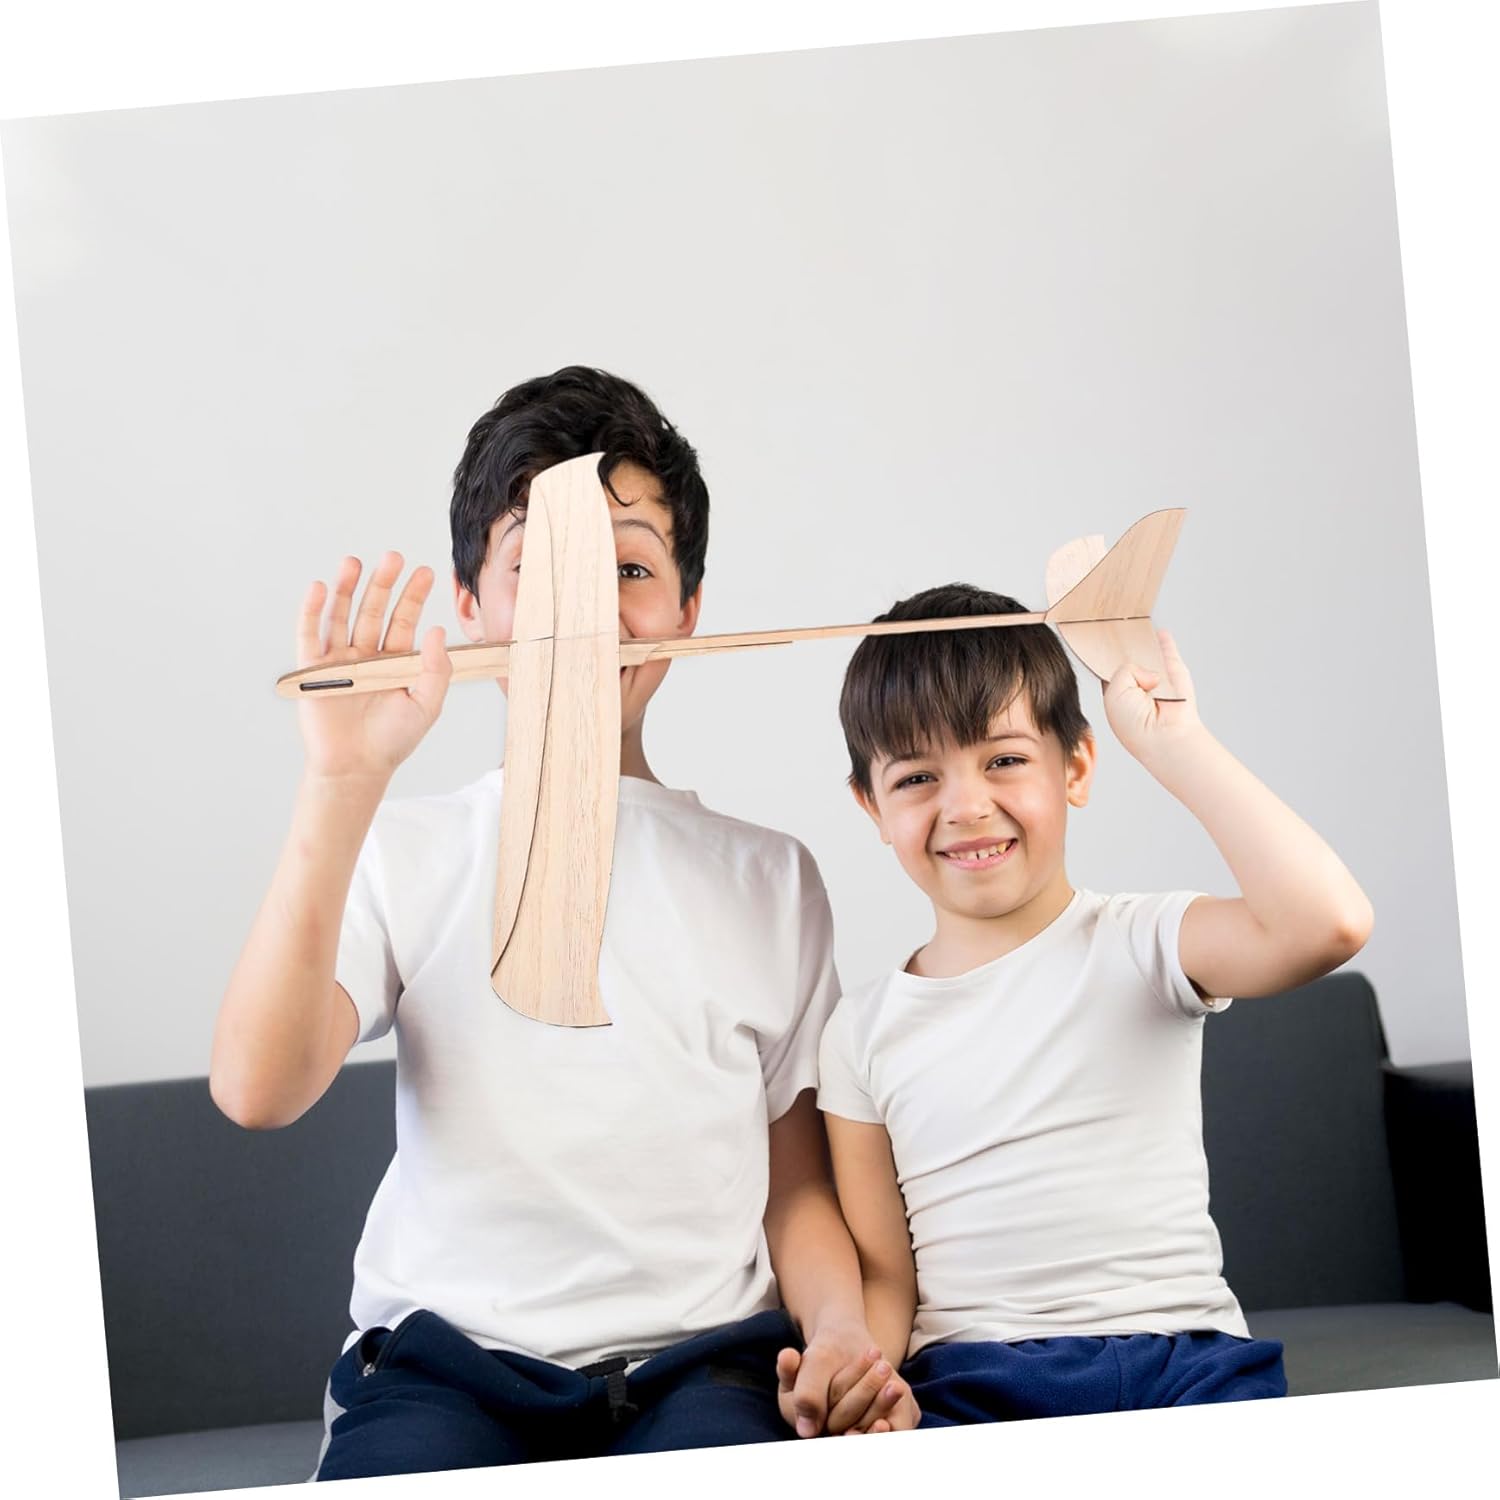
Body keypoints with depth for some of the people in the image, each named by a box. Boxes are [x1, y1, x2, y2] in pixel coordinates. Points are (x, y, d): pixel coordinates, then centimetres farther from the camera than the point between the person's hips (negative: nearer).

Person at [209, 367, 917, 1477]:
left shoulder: (768, 877, 14)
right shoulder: (406, 850, 9)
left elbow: (798, 1185, 15)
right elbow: (258, 1089, -10)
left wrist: (843, 1333, -7)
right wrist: (344, 782, -15)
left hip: (702, 1361, 1)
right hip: (448, 1359, 0)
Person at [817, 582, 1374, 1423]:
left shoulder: (1141, 946, 2)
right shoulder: (865, 1033, 10)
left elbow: (1327, 921, -19)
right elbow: (884, 1274, 9)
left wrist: (1168, 738, -11)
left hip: (1180, 1362, 0)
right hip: (966, 1389, 1)